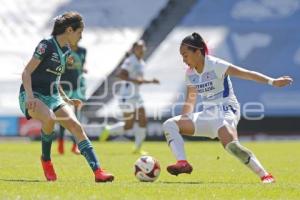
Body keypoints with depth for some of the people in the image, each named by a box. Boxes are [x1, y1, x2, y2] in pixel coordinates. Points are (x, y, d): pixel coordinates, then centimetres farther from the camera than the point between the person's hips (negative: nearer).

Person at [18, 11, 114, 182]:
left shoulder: (66, 51, 13)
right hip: (33, 96, -7)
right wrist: (30, 96, -28)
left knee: (76, 126, -14)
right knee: (49, 118, -37)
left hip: (53, 96, 7)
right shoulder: (47, 45, -11)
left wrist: (67, 100, 20)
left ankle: (98, 171, -21)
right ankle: (46, 160, -11)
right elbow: (26, 72, -15)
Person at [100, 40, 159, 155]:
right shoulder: (130, 61, -13)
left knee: (143, 122, 0)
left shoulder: (141, 63, 13)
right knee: (128, 126, -7)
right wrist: (134, 80, -29)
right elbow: (120, 75, -25)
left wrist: (150, 81, 12)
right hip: (127, 97, -8)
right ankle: (108, 130, 17)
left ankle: (137, 148, 9)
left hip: (136, 96, 8)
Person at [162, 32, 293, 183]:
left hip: (226, 110, -8)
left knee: (231, 144, -35)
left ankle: (265, 175, -29)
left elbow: (245, 73, -22)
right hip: (208, 114, 8)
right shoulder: (190, 73, 7)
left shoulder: (215, 65, -14)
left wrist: (272, 81, -31)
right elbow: (190, 100, 14)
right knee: (169, 124, -5)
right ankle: (182, 163, -20)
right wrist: (184, 119, -2)